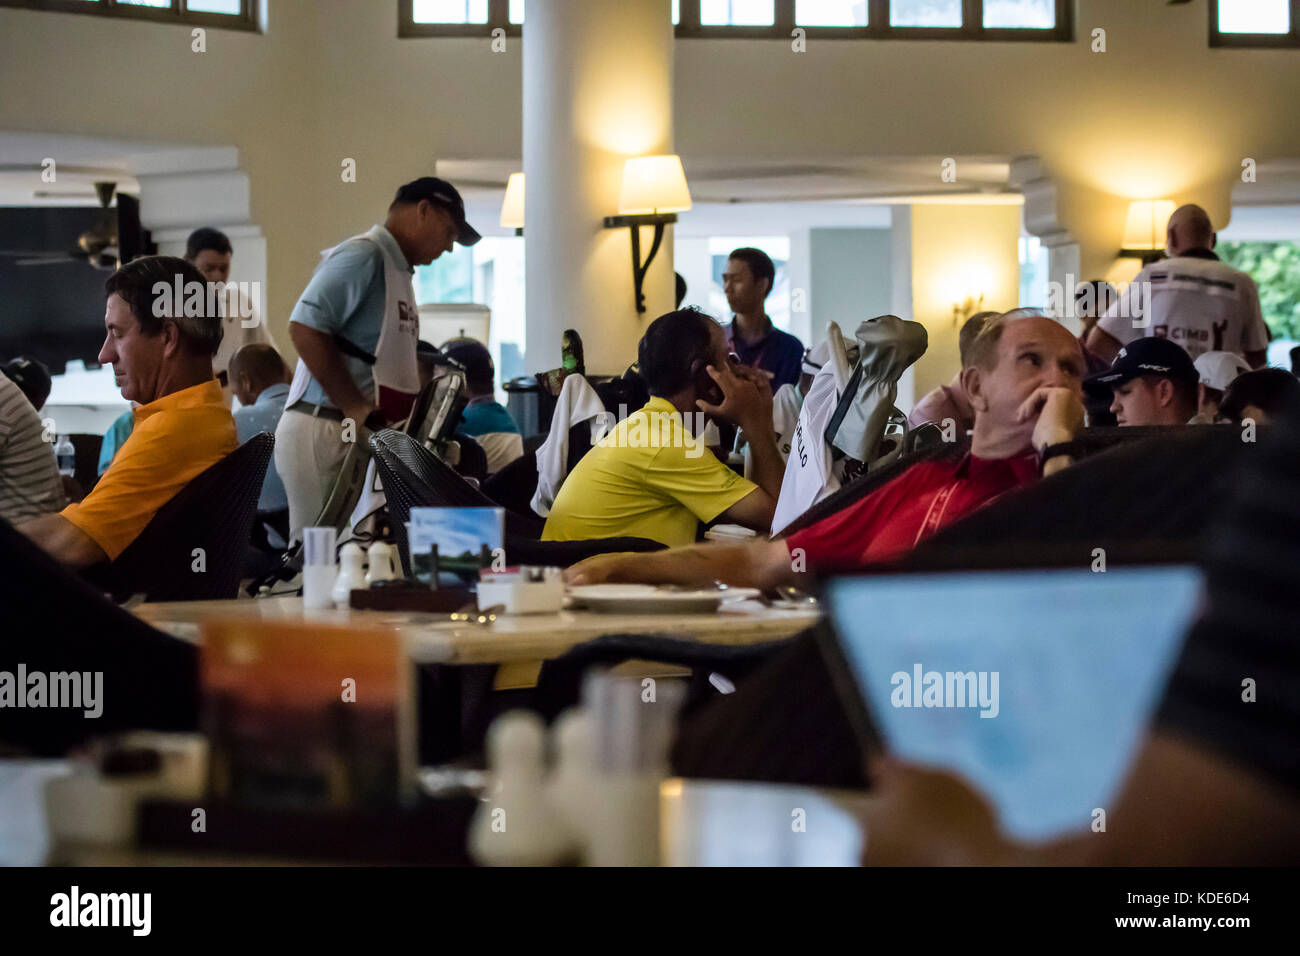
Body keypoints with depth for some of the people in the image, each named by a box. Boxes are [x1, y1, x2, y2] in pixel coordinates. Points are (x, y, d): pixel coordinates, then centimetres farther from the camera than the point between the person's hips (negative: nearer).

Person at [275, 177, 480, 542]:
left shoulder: (399, 271, 19)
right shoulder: (363, 256, -10)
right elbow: (305, 329, -19)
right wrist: (355, 408, -18)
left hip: (366, 438, 9)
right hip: (325, 432, -9)